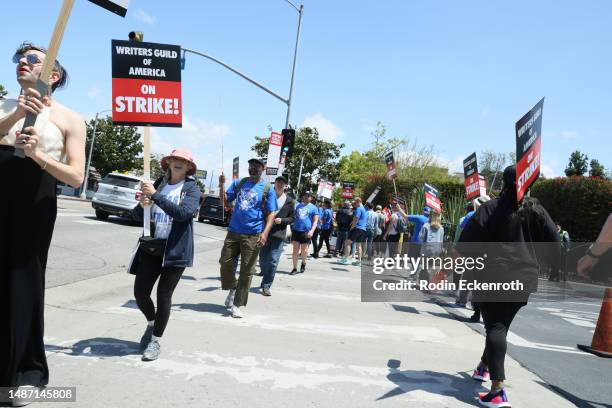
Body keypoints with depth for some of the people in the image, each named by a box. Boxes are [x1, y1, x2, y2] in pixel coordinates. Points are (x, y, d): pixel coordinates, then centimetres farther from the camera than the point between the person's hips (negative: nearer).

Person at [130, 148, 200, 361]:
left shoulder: (192, 188, -3)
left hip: (176, 250, -4)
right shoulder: (158, 183, 10)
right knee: (140, 292, 5)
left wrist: (155, 195, -23)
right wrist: (143, 204, -9)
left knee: (164, 295, 2)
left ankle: (156, 340, 20)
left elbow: (182, 212, -22)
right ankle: (151, 323, 36)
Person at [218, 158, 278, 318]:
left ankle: (238, 304, 10)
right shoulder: (238, 183, 9)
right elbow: (225, 200, 8)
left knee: (246, 270, 1)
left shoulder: (267, 188, -2)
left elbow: (271, 214, -4)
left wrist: (265, 233, -18)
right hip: (233, 232, 4)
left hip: (253, 235, -3)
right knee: (225, 262, 6)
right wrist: (221, 185, -9)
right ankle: (232, 289, 31)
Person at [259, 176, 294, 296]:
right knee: (262, 260, 9)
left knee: (273, 261, -7)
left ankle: (266, 286, 1)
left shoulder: (290, 201, 5)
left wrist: (282, 220, -9)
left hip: (278, 234, -1)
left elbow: (292, 218, 7)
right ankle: (266, 280, 33)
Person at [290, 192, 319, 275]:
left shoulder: (313, 208, 4)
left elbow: (315, 221, -1)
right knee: (295, 250, 0)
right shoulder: (297, 206, 14)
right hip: (296, 230, 2)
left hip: (306, 232, -2)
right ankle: (294, 268, 7)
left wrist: (312, 231, -15)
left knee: (304, 250, 5)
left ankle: (303, 263, 33)